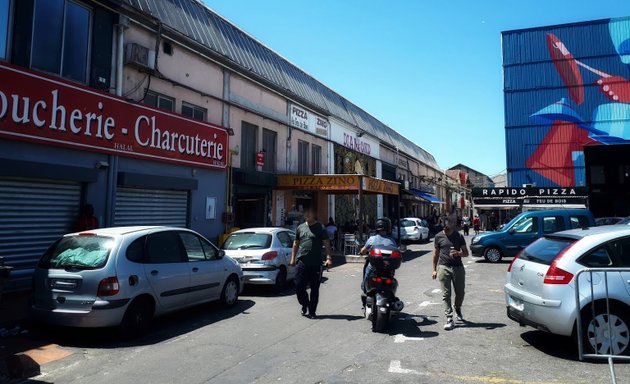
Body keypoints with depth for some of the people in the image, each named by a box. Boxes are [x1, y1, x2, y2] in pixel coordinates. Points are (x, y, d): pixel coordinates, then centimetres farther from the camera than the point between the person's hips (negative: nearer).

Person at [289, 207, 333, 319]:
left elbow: (326, 244, -3)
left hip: (315, 263, -3)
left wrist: (328, 258, -15)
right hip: (301, 262, 3)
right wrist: (293, 258, 13)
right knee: (299, 287, 2)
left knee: (314, 289, 4)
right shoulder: (300, 227, 13)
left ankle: (312, 311, 17)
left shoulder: (320, 228, 1)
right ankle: (305, 305, 27)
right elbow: (296, 244, 19)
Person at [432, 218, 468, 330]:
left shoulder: (459, 236, 4)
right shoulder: (439, 236, 5)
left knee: (460, 293, 8)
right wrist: (434, 269, 11)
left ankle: (457, 309, 39)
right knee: (446, 294, -3)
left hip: (458, 267, 1)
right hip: (443, 267, 0)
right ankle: (449, 319, -1)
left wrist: (458, 253, -16)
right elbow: (436, 253, 13)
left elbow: (466, 253, 7)